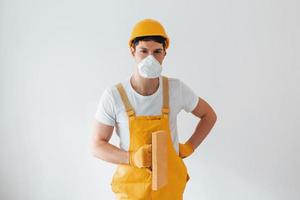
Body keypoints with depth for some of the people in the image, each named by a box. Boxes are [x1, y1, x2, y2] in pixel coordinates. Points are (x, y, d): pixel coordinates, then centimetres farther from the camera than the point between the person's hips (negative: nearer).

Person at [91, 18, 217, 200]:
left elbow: (209, 115, 6)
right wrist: (132, 158, -23)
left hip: (170, 184, 2)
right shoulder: (114, 95, -16)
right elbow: (97, 146, -9)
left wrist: (188, 148, -2)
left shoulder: (176, 88, -11)